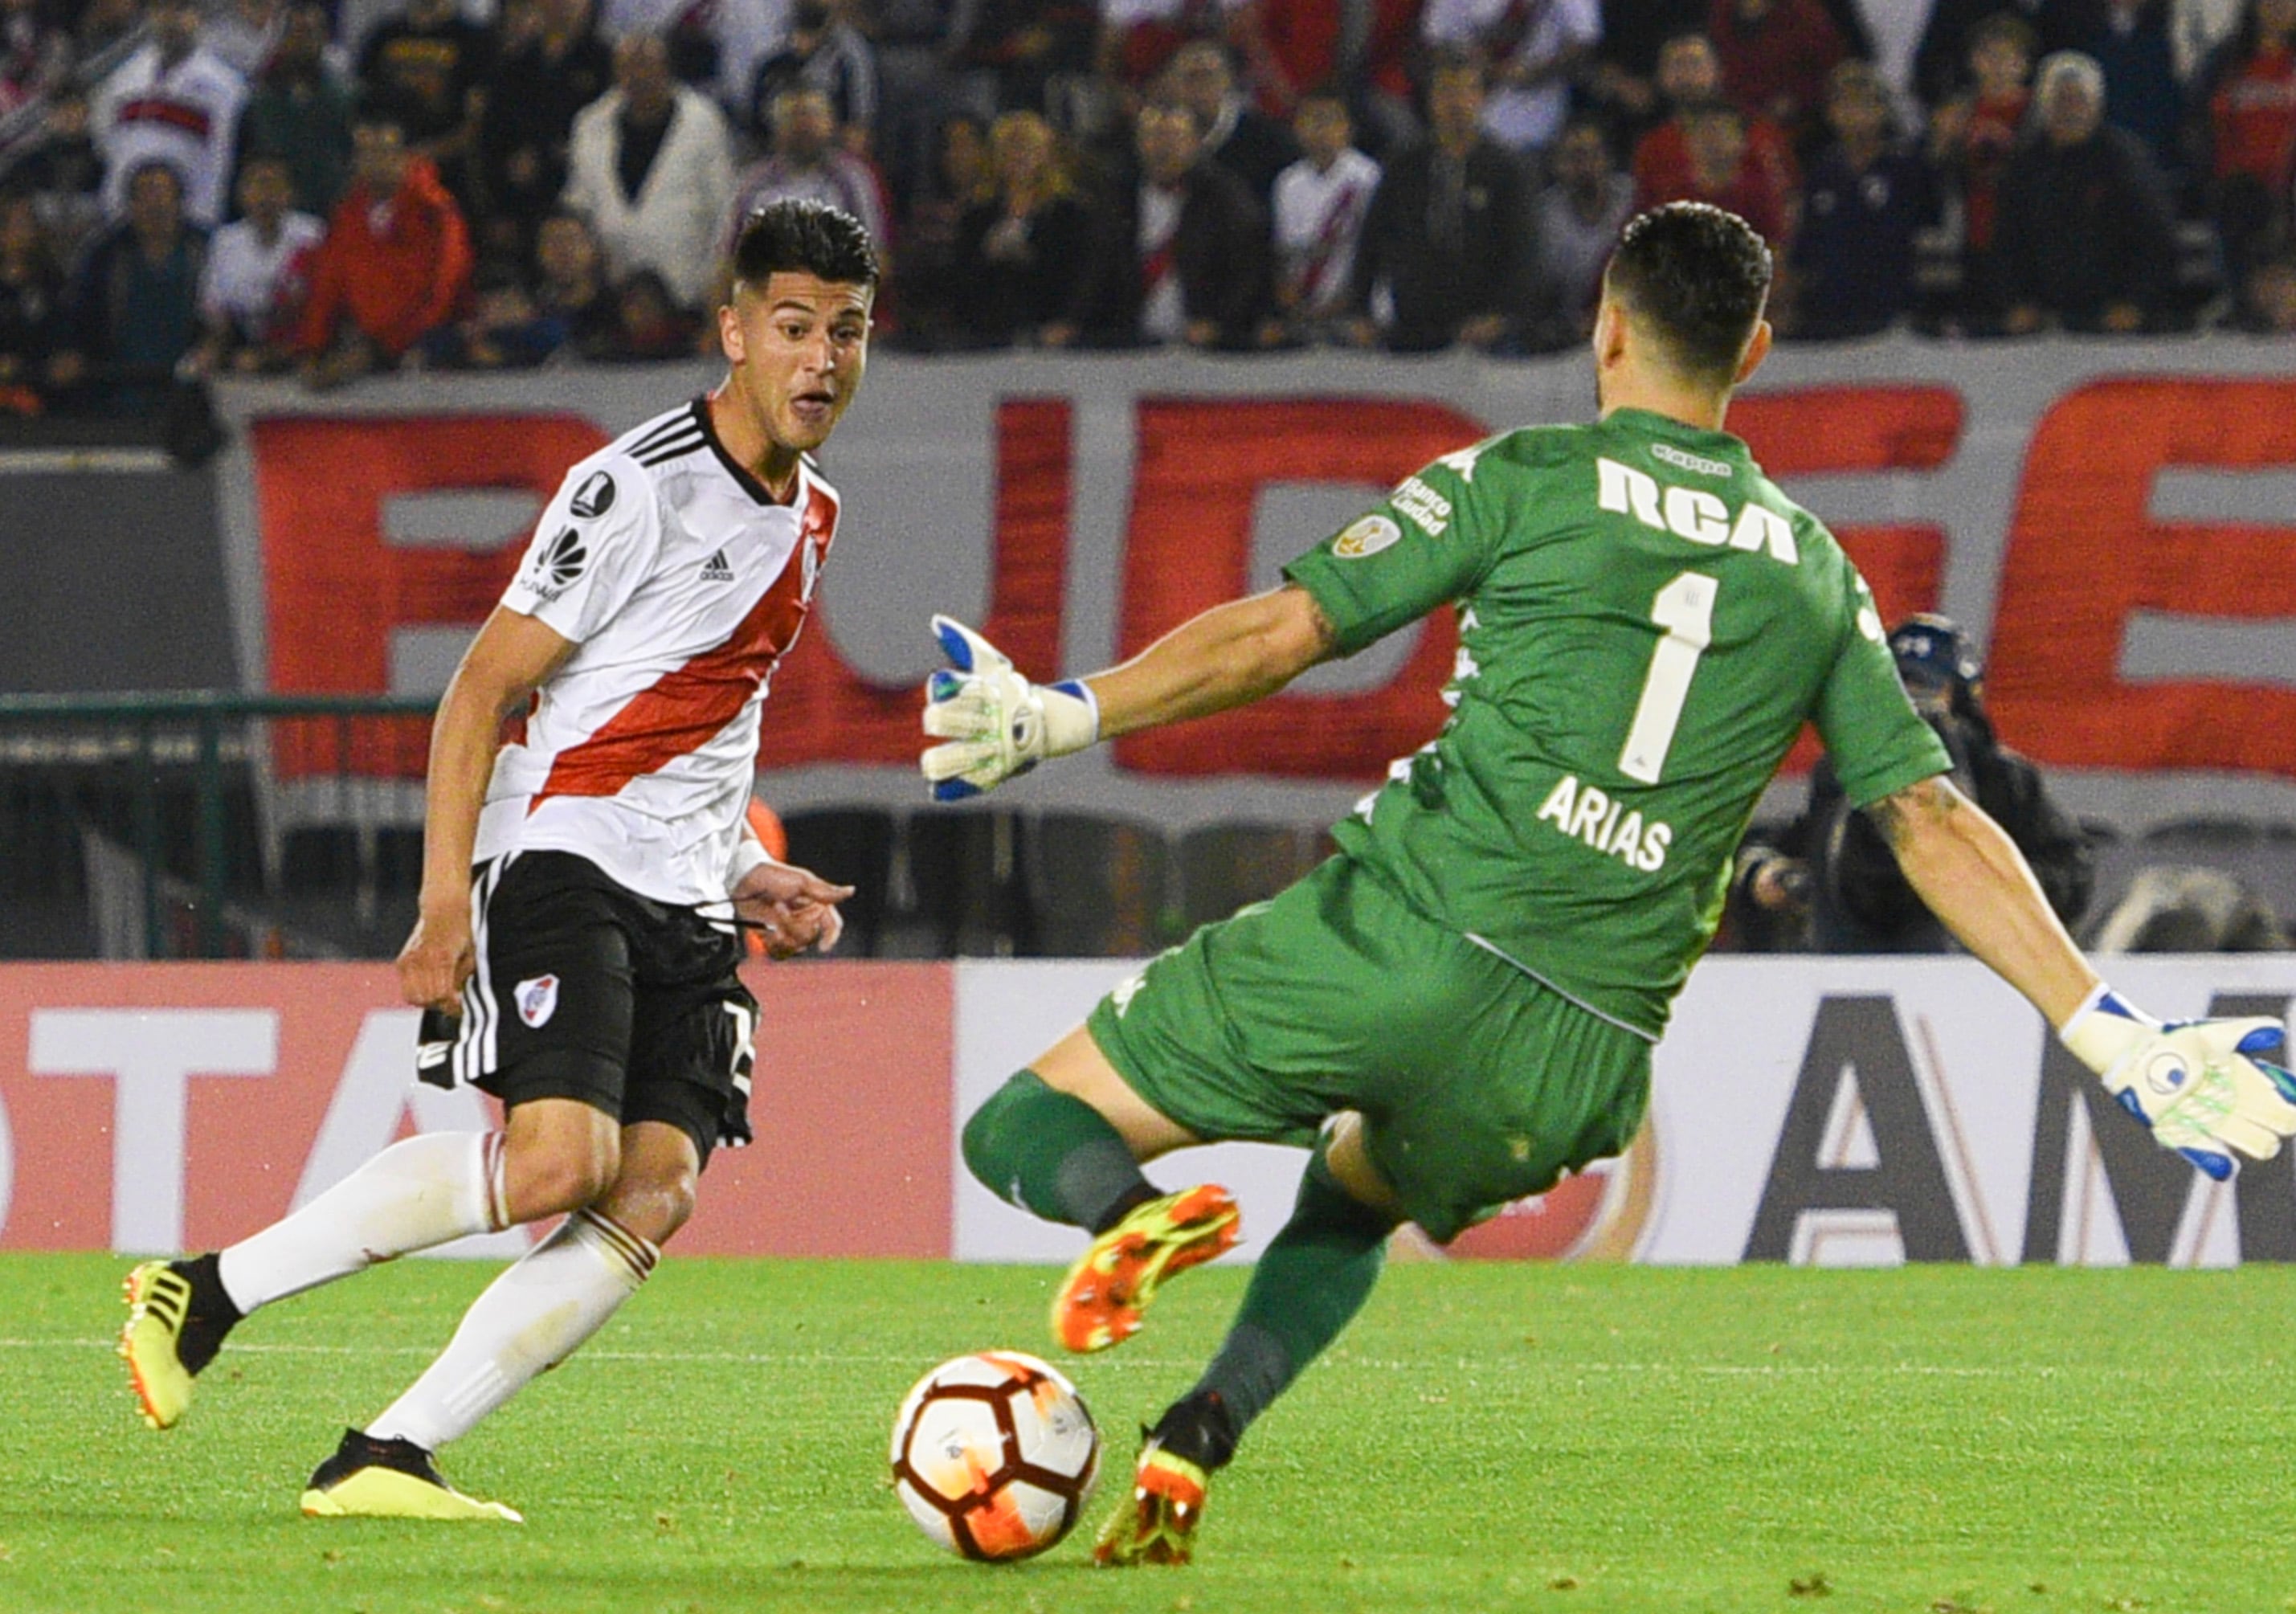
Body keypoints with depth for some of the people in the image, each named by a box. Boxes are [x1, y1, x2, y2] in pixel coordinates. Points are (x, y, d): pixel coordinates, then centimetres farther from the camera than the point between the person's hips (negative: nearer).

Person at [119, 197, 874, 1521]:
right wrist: (445, 903, -17)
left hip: (687, 905, 8)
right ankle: (210, 1291, -11)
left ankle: (387, 1457, -13)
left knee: (655, 1194, -12)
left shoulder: (810, 517, 17)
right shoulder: (639, 488, -9)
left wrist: (749, 878, 18)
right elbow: (482, 690, -10)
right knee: (558, 1161, -25)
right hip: (561, 856, -8)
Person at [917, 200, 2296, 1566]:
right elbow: (1934, 823, 9)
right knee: (1353, 1195, 34)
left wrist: (1061, 717, -2)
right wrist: (2118, 1039, 10)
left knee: (1026, 1133, 6)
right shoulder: (1817, 572, 15)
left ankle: (1141, 1213, -30)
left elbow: (1281, 633, -4)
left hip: (1406, 941, -4)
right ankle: (1192, 1445, 8)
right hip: (1578, 1067, 4)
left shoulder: (1525, 480, 4)